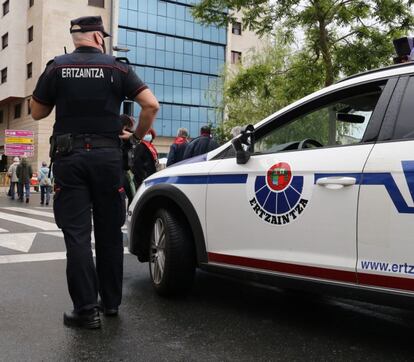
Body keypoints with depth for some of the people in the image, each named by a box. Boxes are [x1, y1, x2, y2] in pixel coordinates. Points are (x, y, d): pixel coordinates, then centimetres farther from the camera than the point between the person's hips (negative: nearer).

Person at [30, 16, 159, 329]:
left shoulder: (57, 68, 3)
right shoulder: (116, 68, 2)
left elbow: (37, 112, 10)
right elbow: (152, 105, -6)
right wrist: (137, 136, 8)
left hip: (69, 156, 0)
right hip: (107, 155, 1)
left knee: (77, 233, 1)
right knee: (110, 232, 11)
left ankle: (86, 309, -1)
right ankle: (111, 301, 20)